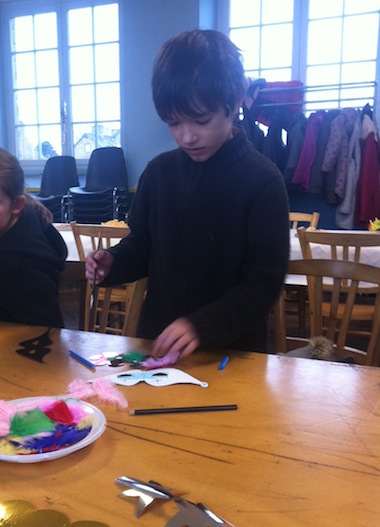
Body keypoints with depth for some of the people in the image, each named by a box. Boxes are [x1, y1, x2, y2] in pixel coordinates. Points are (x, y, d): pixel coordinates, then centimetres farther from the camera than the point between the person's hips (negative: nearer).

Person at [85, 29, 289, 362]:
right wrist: (113, 263, -8)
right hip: (157, 340, 3)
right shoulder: (160, 170, 1)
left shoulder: (262, 180, -12)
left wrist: (201, 326, -24)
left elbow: (265, 282, -13)